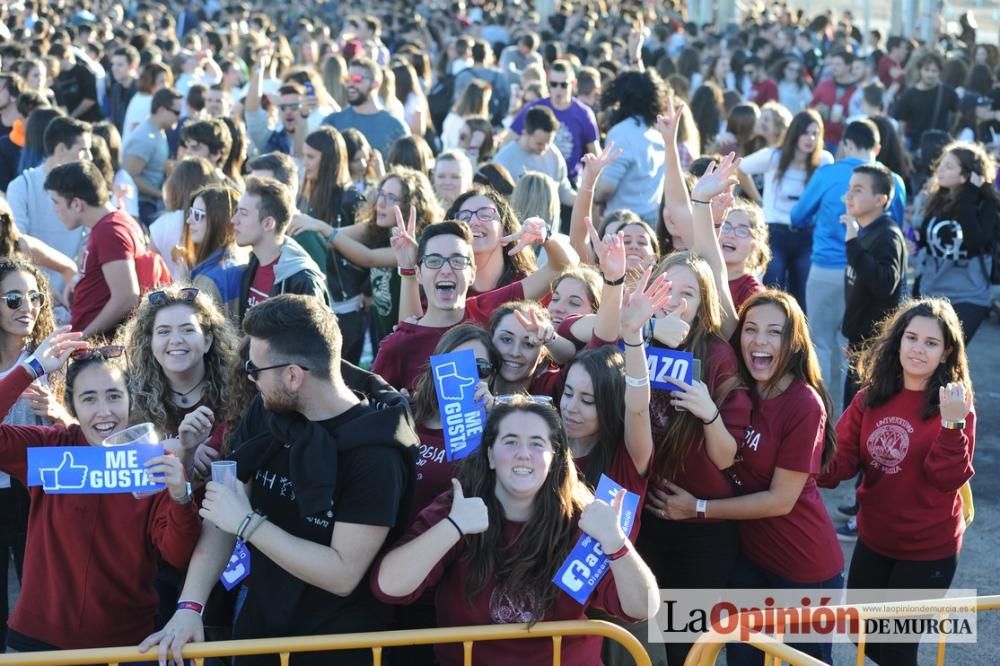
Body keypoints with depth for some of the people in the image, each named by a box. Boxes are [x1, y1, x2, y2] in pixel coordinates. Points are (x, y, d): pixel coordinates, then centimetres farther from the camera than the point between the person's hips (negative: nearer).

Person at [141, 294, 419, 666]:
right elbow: (223, 517, -2)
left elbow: (343, 575, -25)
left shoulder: (375, 454, -23)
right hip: (257, 630, 5)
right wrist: (190, 606, -13)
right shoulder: (265, 413, -4)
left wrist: (248, 522, -24)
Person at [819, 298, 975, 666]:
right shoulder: (871, 397, -1)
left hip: (928, 548, -5)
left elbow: (950, 478, -21)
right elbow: (843, 457, -6)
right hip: (874, 538, 5)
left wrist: (953, 424, -34)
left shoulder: (955, 407, -14)